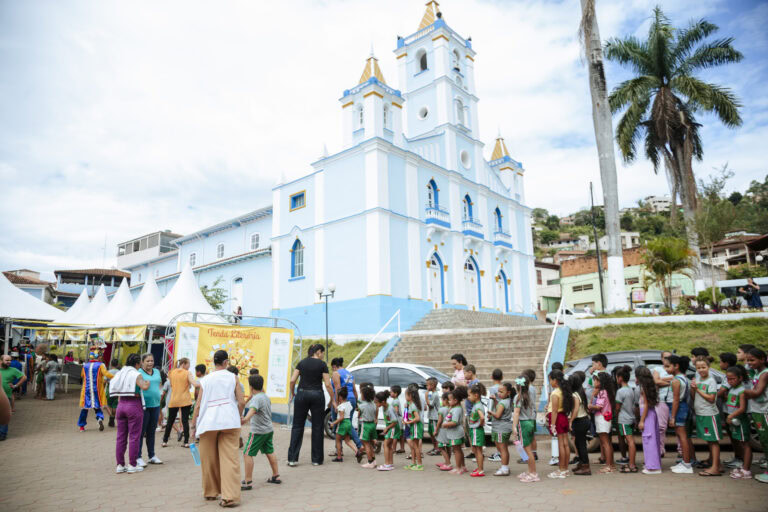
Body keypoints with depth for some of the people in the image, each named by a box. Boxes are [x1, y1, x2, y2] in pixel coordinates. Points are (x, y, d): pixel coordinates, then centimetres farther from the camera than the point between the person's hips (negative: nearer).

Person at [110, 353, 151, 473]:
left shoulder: (119, 373, 11)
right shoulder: (136, 374, -11)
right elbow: (144, 387, -25)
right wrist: (148, 382, -5)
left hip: (121, 405, 7)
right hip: (134, 405, -7)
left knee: (121, 437, 11)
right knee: (134, 437, 1)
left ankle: (120, 465, 15)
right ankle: (132, 465, 4)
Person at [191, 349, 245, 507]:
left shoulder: (205, 380, 6)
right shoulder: (232, 377, 4)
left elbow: (198, 404, 2)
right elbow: (241, 402, 0)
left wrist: (193, 423, 11)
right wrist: (238, 417, 17)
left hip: (208, 422, 1)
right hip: (229, 421, -1)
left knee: (209, 459, 15)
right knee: (230, 458, -2)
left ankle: (210, 492, 28)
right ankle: (230, 496, -7)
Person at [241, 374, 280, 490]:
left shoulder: (256, 398, -18)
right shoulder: (266, 396, 11)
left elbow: (252, 409, -39)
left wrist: (246, 419, -55)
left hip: (258, 431, -9)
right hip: (269, 429, 10)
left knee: (247, 454, -5)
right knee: (269, 452, 19)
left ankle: (248, 482, -5)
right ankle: (276, 476, 26)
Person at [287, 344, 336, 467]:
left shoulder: (302, 362, 5)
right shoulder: (322, 364, -4)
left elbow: (292, 380, -1)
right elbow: (328, 384, -7)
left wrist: (292, 393, 15)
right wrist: (333, 400, 0)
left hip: (302, 394, 3)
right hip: (317, 395, -2)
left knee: (297, 426, 9)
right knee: (317, 427, 8)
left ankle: (292, 458, 5)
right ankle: (316, 459, 13)